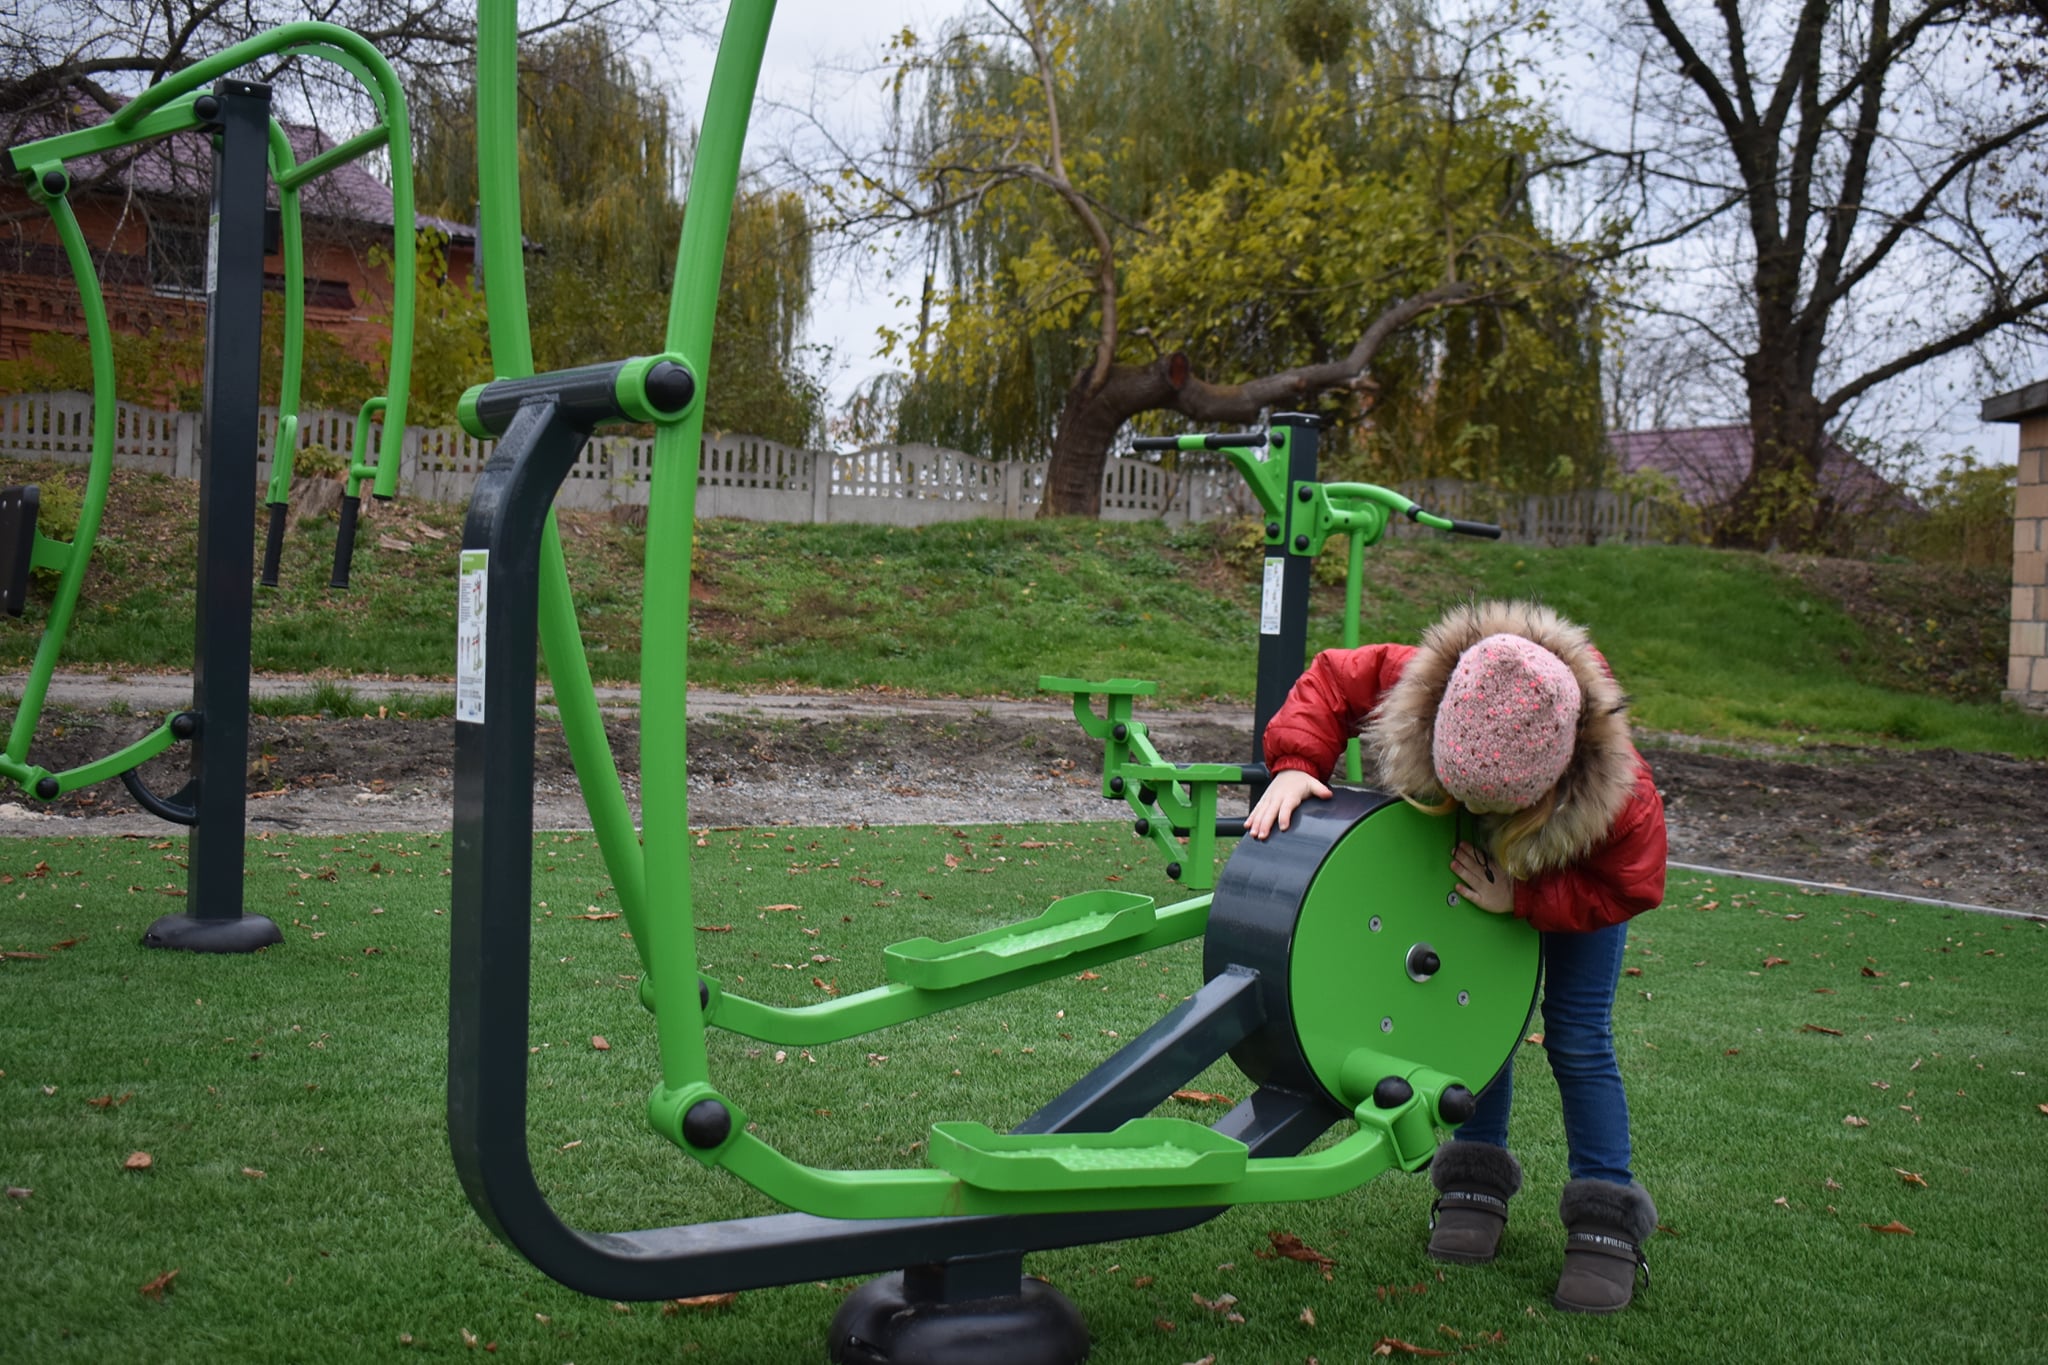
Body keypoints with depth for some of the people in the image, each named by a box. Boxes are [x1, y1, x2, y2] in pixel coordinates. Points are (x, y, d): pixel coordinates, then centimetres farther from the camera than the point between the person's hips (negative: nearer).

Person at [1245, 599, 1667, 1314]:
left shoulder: (1620, 796, -45)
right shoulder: (1416, 686, -43)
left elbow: (1630, 887, -28)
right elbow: (1332, 680, -27)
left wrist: (1519, 899, -39)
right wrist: (1296, 765, -43)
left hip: (1580, 881, -3)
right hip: (1484, 861, 3)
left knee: (1578, 1040, -7)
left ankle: (1607, 1223, 3)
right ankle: (1478, 1187, 17)